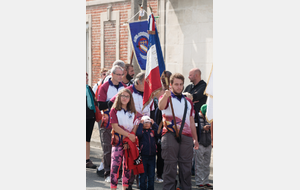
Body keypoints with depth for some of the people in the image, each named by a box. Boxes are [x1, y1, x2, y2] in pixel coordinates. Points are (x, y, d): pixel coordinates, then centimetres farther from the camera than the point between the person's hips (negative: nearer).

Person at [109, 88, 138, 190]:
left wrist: (129, 141, -7)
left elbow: (135, 127, 7)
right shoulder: (114, 110, 1)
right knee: (115, 165, -10)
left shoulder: (132, 112, 14)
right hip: (118, 142, -4)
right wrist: (129, 135, -13)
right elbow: (115, 127, -8)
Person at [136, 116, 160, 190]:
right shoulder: (141, 131, -1)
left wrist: (154, 124, -7)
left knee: (151, 175, 10)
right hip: (143, 156, -3)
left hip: (152, 156, 3)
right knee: (143, 175, 3)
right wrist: (141, 124, -15)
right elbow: (138, 134, -22)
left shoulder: (152, 131, 8)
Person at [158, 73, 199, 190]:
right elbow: (160, 106, -19)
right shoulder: (166, 98, 7)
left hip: (187, 137, 4)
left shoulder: (188, 101, 23)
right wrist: (166, 96, -39)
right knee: (170, 165, -5)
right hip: (170, 135, -4)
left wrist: (195, 139, 20)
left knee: (186, 166, 5)